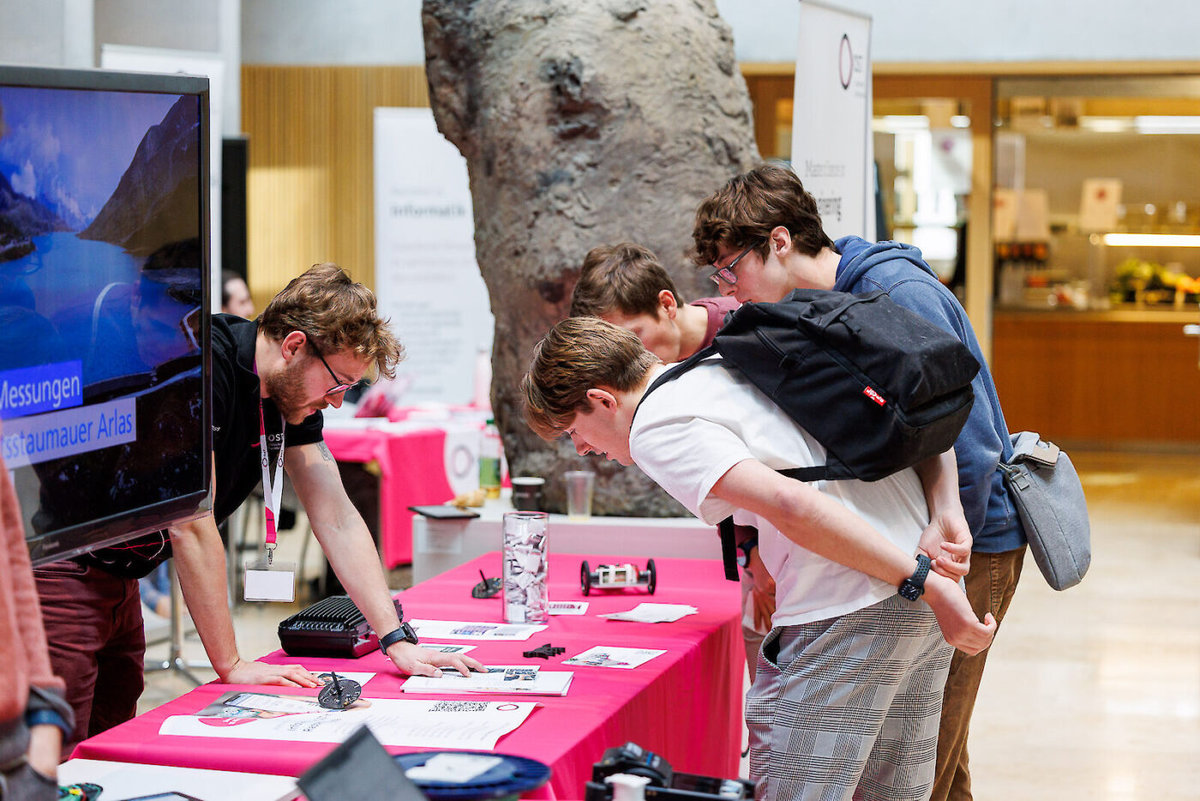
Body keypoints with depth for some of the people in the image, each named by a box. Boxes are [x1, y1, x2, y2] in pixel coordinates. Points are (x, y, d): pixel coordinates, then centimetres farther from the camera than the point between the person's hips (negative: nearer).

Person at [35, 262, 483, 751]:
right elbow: (190, 526, -24)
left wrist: (398, 642, 0)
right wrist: (231, 665, -19)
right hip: (62, 575, -9)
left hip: (119, 579, 9)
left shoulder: (296, 390, 1)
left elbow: (336, 518, 5)